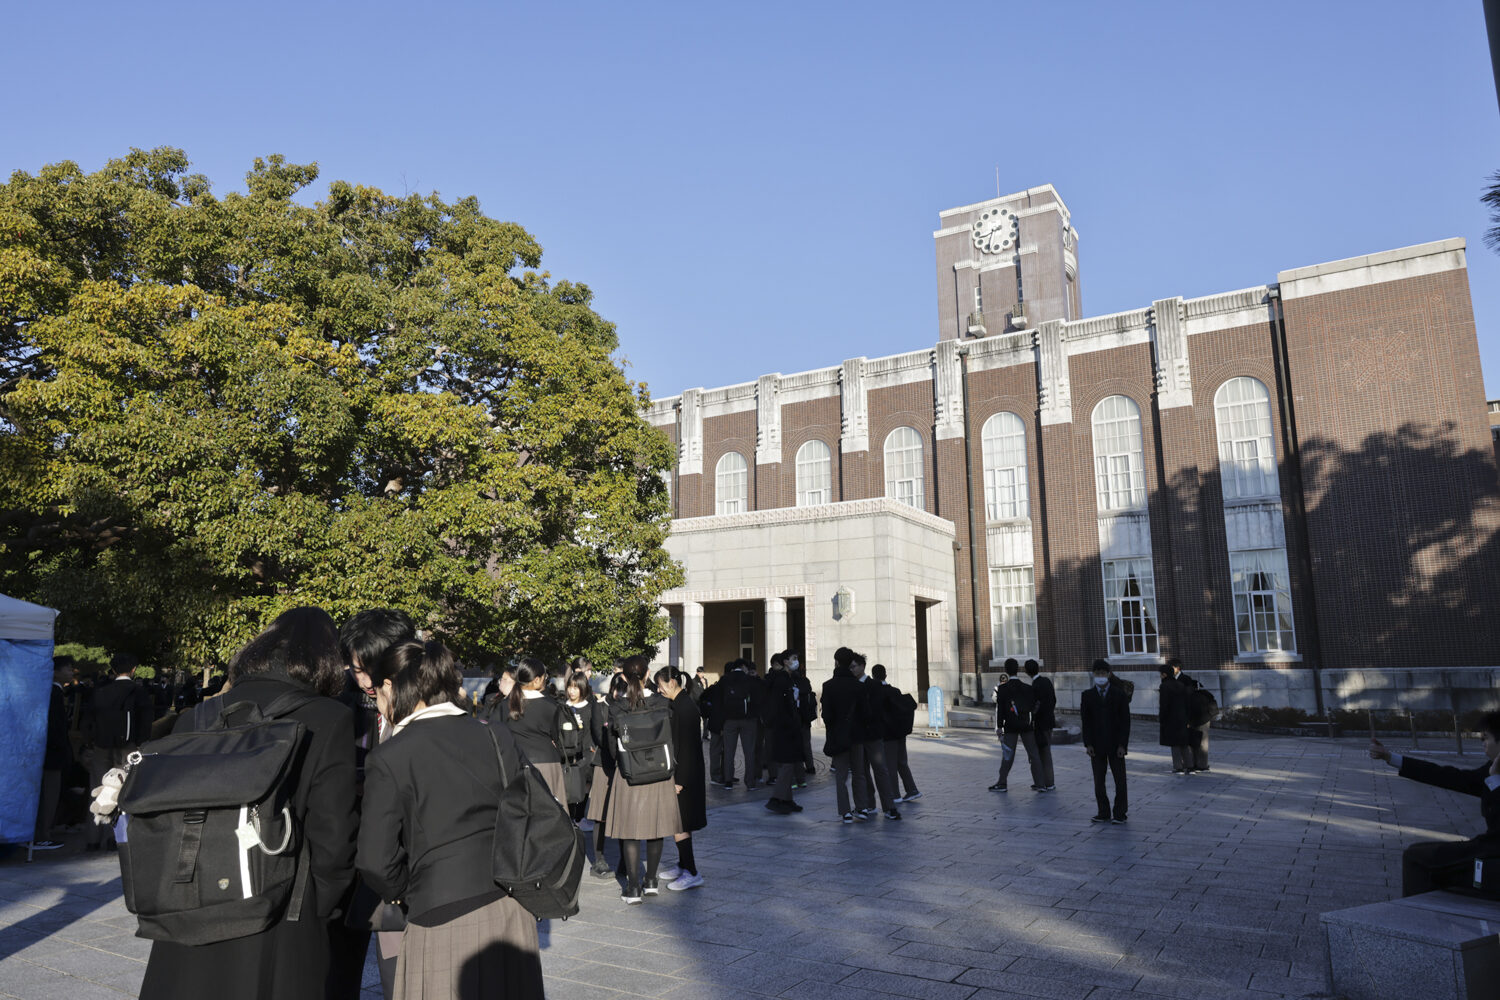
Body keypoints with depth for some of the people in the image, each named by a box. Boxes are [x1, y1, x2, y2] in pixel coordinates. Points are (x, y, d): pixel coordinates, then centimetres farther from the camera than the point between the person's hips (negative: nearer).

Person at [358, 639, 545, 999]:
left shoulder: (388, 758, -9)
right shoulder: (499, 738, 2)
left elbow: (376, 861, -8)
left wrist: (409, 893, 9)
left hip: (444, 920, -4)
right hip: (511, 911, 5)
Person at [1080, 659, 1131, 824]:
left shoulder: (1119, 694, -2)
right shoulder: (1087, 696, 3)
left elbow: (1125, 721, -3)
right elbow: (1086, 721, 2)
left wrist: (1122, 744, -9)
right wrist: (1088, 744, -5)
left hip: (1115, 744, -2)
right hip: (1096, 745, 2)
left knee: (1120, 779, 3)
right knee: (1098, 780, 7)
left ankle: (1120, 812, 14)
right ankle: (1103, 812, 15)